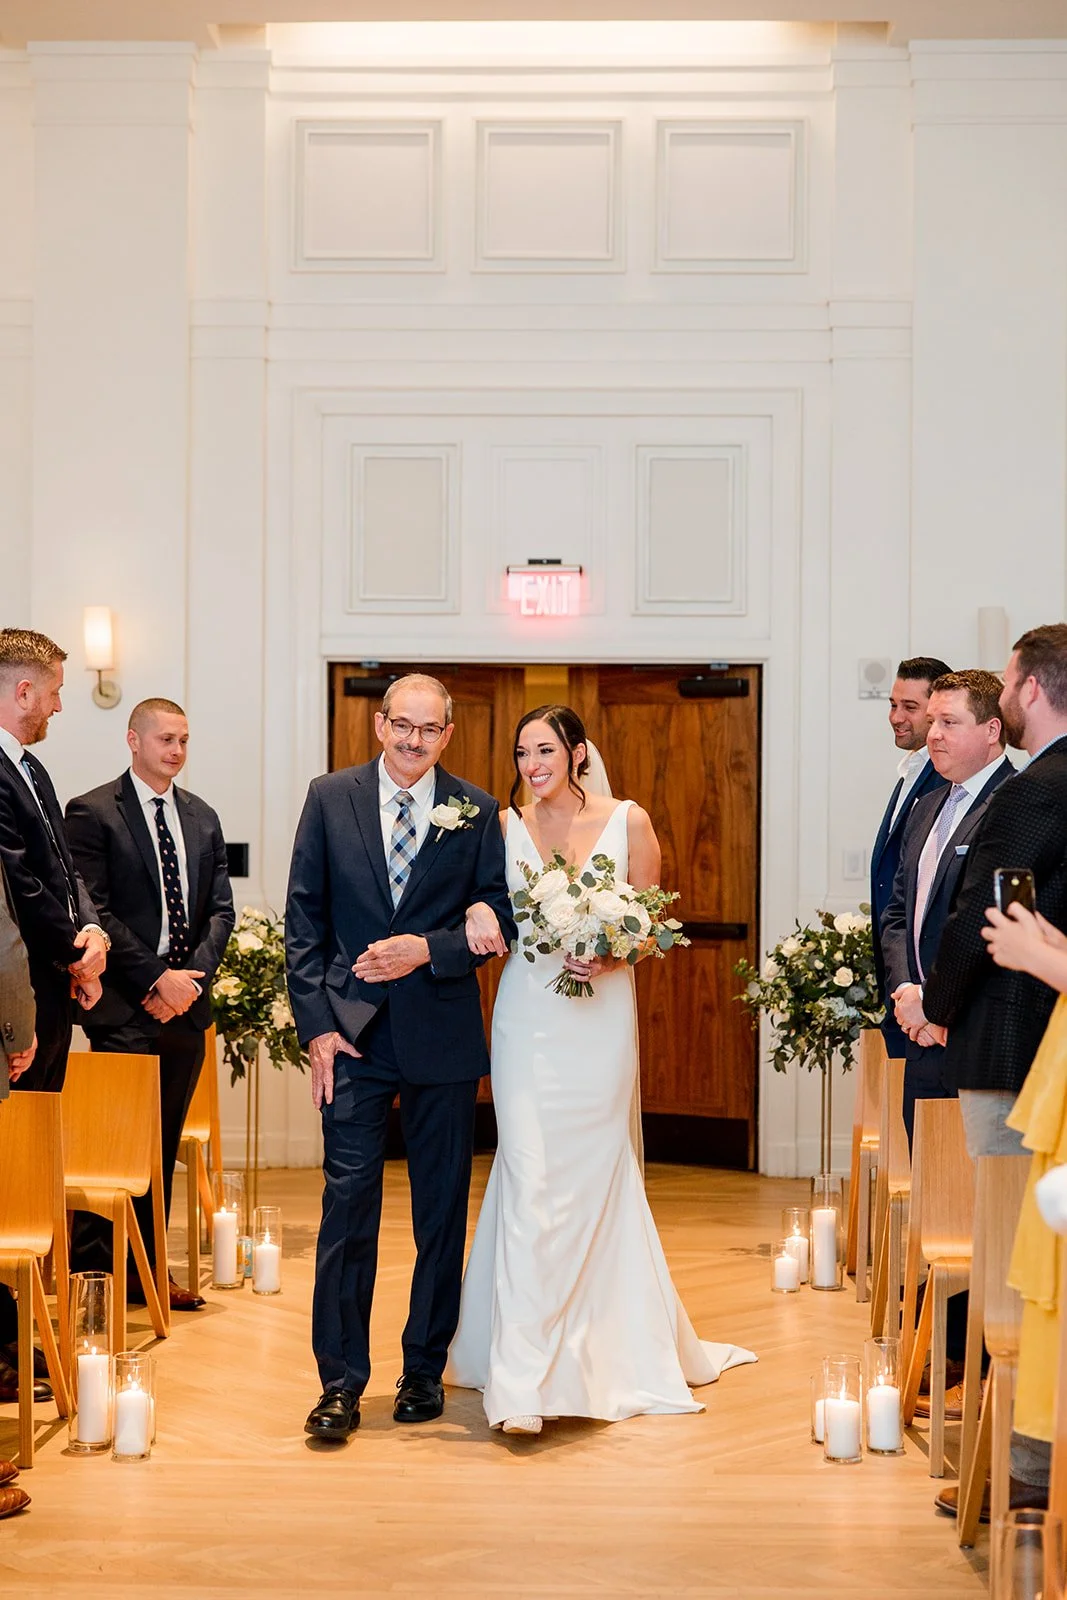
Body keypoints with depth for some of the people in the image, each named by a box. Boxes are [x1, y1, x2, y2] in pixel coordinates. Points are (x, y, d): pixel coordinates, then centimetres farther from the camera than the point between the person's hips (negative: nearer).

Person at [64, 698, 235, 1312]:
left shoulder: (202, 817, 14)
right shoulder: (92, 812, -4)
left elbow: (220, 910, 12)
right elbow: (95, 912, -10)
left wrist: (194, 975, -5)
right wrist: (160, 979, -14)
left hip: (186, 1004, 6)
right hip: (126, 1008, -6)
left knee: (164, 1144, 10)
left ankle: (150, 1269, 18)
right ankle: (91, 1274, 1)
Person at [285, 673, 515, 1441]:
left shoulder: (476, 812, 2)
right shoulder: (331, 797, 3)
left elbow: (499, 918, 1)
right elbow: (304, 917, 3)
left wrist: (427, 950, -16)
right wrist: (317, 1024, -4)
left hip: (442, 1032, 1)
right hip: (354, 1031, 0)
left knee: (442, 1210, 8)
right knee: (347, 1204, -3)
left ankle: (425, 1370, 21)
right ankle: (341, 1381, 4)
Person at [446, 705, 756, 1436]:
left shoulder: (628, 821, 0)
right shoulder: (506, 826, 3)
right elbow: (484, 909, 5)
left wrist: (613, 958, -15)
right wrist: (479, 915, -17)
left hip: (602, 1017, 0)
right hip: (529, 1019, 0)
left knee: (597, 1176, 9)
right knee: (530, 1182, -8)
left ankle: (615, 1351, 29)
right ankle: (523, 1380, -9)